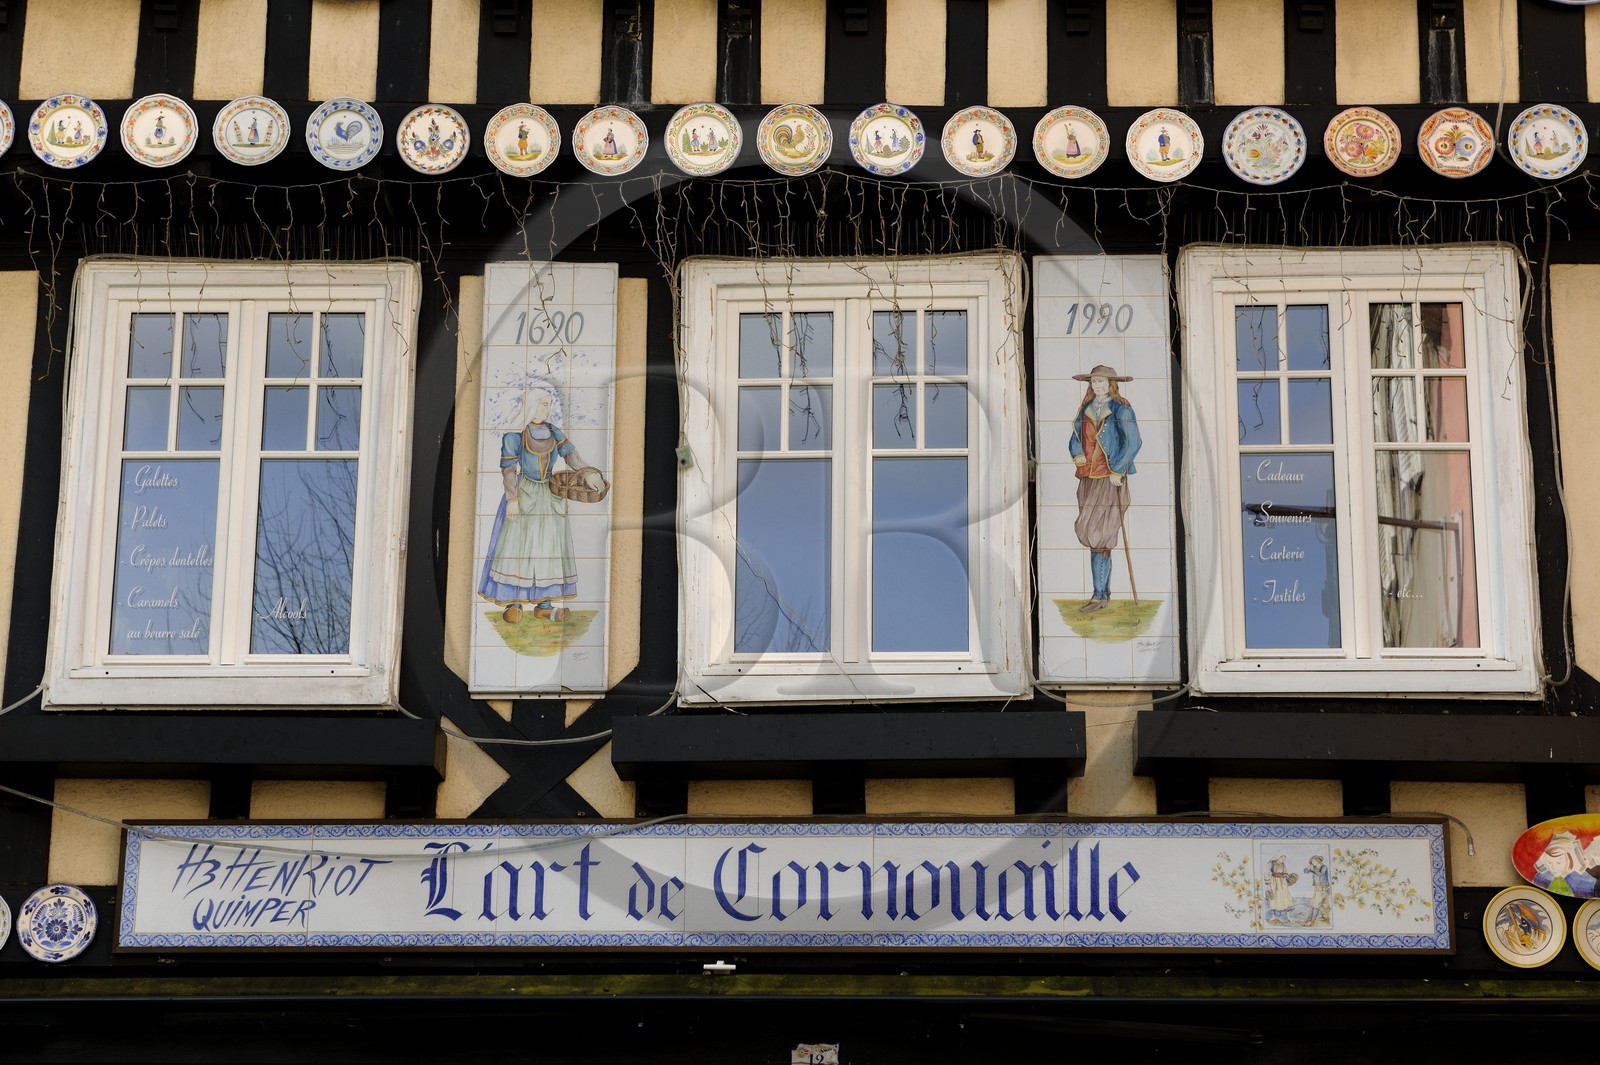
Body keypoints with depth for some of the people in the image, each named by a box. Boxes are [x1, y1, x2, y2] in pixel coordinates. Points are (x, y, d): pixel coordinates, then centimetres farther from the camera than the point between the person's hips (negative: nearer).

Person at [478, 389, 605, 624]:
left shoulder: (552, 431, 3)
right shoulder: (515, 434, -10)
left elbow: (570, 453, 1)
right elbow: (508, 468, -10)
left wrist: (588, 473, -13)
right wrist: (512, 499, -15)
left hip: (549, 495, 5)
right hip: (524, 492, -5)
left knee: (550, 547, 3)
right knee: (516, 545, -5)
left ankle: (543, 604, 6)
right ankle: (513, 602, 0)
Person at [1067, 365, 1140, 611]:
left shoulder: (1121, 410, -5)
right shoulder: (1086, 409, 14)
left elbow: (1133, 442, -10)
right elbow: (1075, 437, 17)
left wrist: (1117, 471, -15)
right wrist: (1077, 452, -4)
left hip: (1110, 480, -6)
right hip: (1088, 478, 7)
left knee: (1098, 535, -13)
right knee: (1097, 536, 7)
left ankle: (1099, 595, -11)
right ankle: (1105, 592, 14)